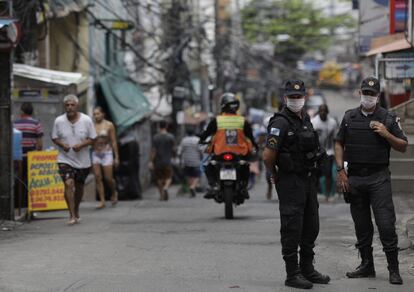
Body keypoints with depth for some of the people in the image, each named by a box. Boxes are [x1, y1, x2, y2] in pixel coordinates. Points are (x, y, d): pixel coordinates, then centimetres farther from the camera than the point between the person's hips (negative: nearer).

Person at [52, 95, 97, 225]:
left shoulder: (86, 120, -7)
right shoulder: (59, 121, -5)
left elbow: (92, 139, -2)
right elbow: (54, 138, 5)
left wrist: (82, 145, -20)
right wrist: (62, 144, -16)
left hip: (82, 160, 1)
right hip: (65, 159, -1)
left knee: (79, 186, 15)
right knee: (68, 183, -19)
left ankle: (76, 211, 38)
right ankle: (72, 215, -17)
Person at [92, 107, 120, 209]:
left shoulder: (109, 125, -2)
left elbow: (114, 142, -1)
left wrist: (116, 157, -3)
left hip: (107, 153, -3)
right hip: (95, 154, 3)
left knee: (108, 178, -4)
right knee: (98, 178, -5)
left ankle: (114, 193, 26)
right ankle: (102, 201, -2)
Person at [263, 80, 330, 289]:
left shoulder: (306, 119, 11)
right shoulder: (280, 123, -15)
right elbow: (268, 156, -20)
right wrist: (275, 176, -5)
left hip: (309, 179, 8)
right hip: (290, 182, -8)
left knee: (311, 227, 14)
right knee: (292, 228, -4)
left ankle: (307, 269, 24)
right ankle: (292, 274, 1)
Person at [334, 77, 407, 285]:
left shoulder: (388, 119, 2)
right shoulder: (350, 117, 9)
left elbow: (403, 147, 3)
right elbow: (339, 144, 11)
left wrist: (386, 135, -13)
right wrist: (340, 171, 1)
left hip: (379, 178, -3)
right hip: (354, 178, 3)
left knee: (386, 224, -9)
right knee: (361, 225, 9)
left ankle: (394, 270, -3)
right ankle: (367, 266, 20)